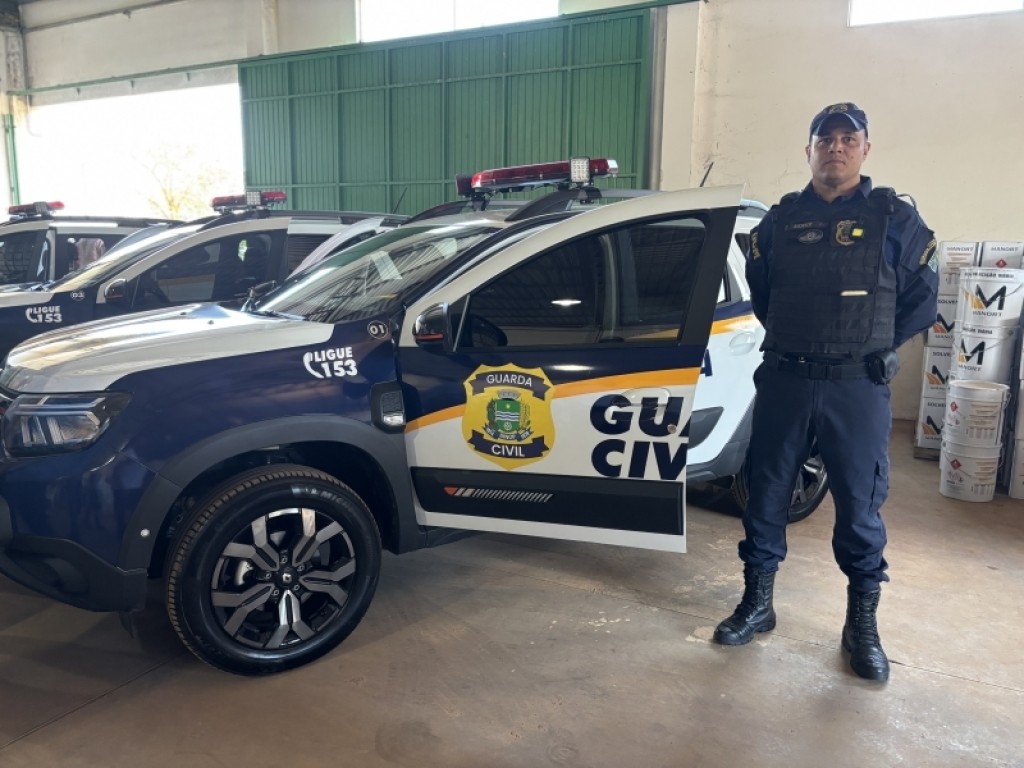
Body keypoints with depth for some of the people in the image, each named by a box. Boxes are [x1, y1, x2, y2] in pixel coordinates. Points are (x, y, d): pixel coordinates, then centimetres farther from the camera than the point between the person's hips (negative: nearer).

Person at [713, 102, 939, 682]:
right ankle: (757, 603, 25)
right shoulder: (780, 220, 8)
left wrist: (868, 349, 4)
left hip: (859, 389, -2)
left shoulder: (895, 218, 1)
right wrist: (794, 341, 13)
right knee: (767, 493, 8)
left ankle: (863, 623, 22)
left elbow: (922, 300, 5)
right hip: (784, 381, 3)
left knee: (860, 504, 5)